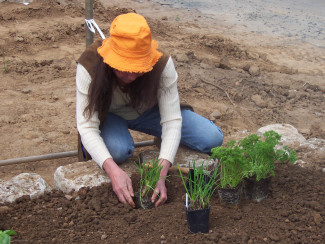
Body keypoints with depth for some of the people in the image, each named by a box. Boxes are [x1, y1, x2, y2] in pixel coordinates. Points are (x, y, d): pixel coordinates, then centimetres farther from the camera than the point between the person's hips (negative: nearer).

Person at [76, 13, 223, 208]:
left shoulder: (162, 64, -31)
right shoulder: (89, 65, -33)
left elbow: (172, 120, -30)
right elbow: (87, 126, -33)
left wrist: (161, 172, -43)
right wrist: (113, 170, -49)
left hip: (147, 111, 2)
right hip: (108, 116, -1)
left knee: (213, 138, -15)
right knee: (118, 150, -38)